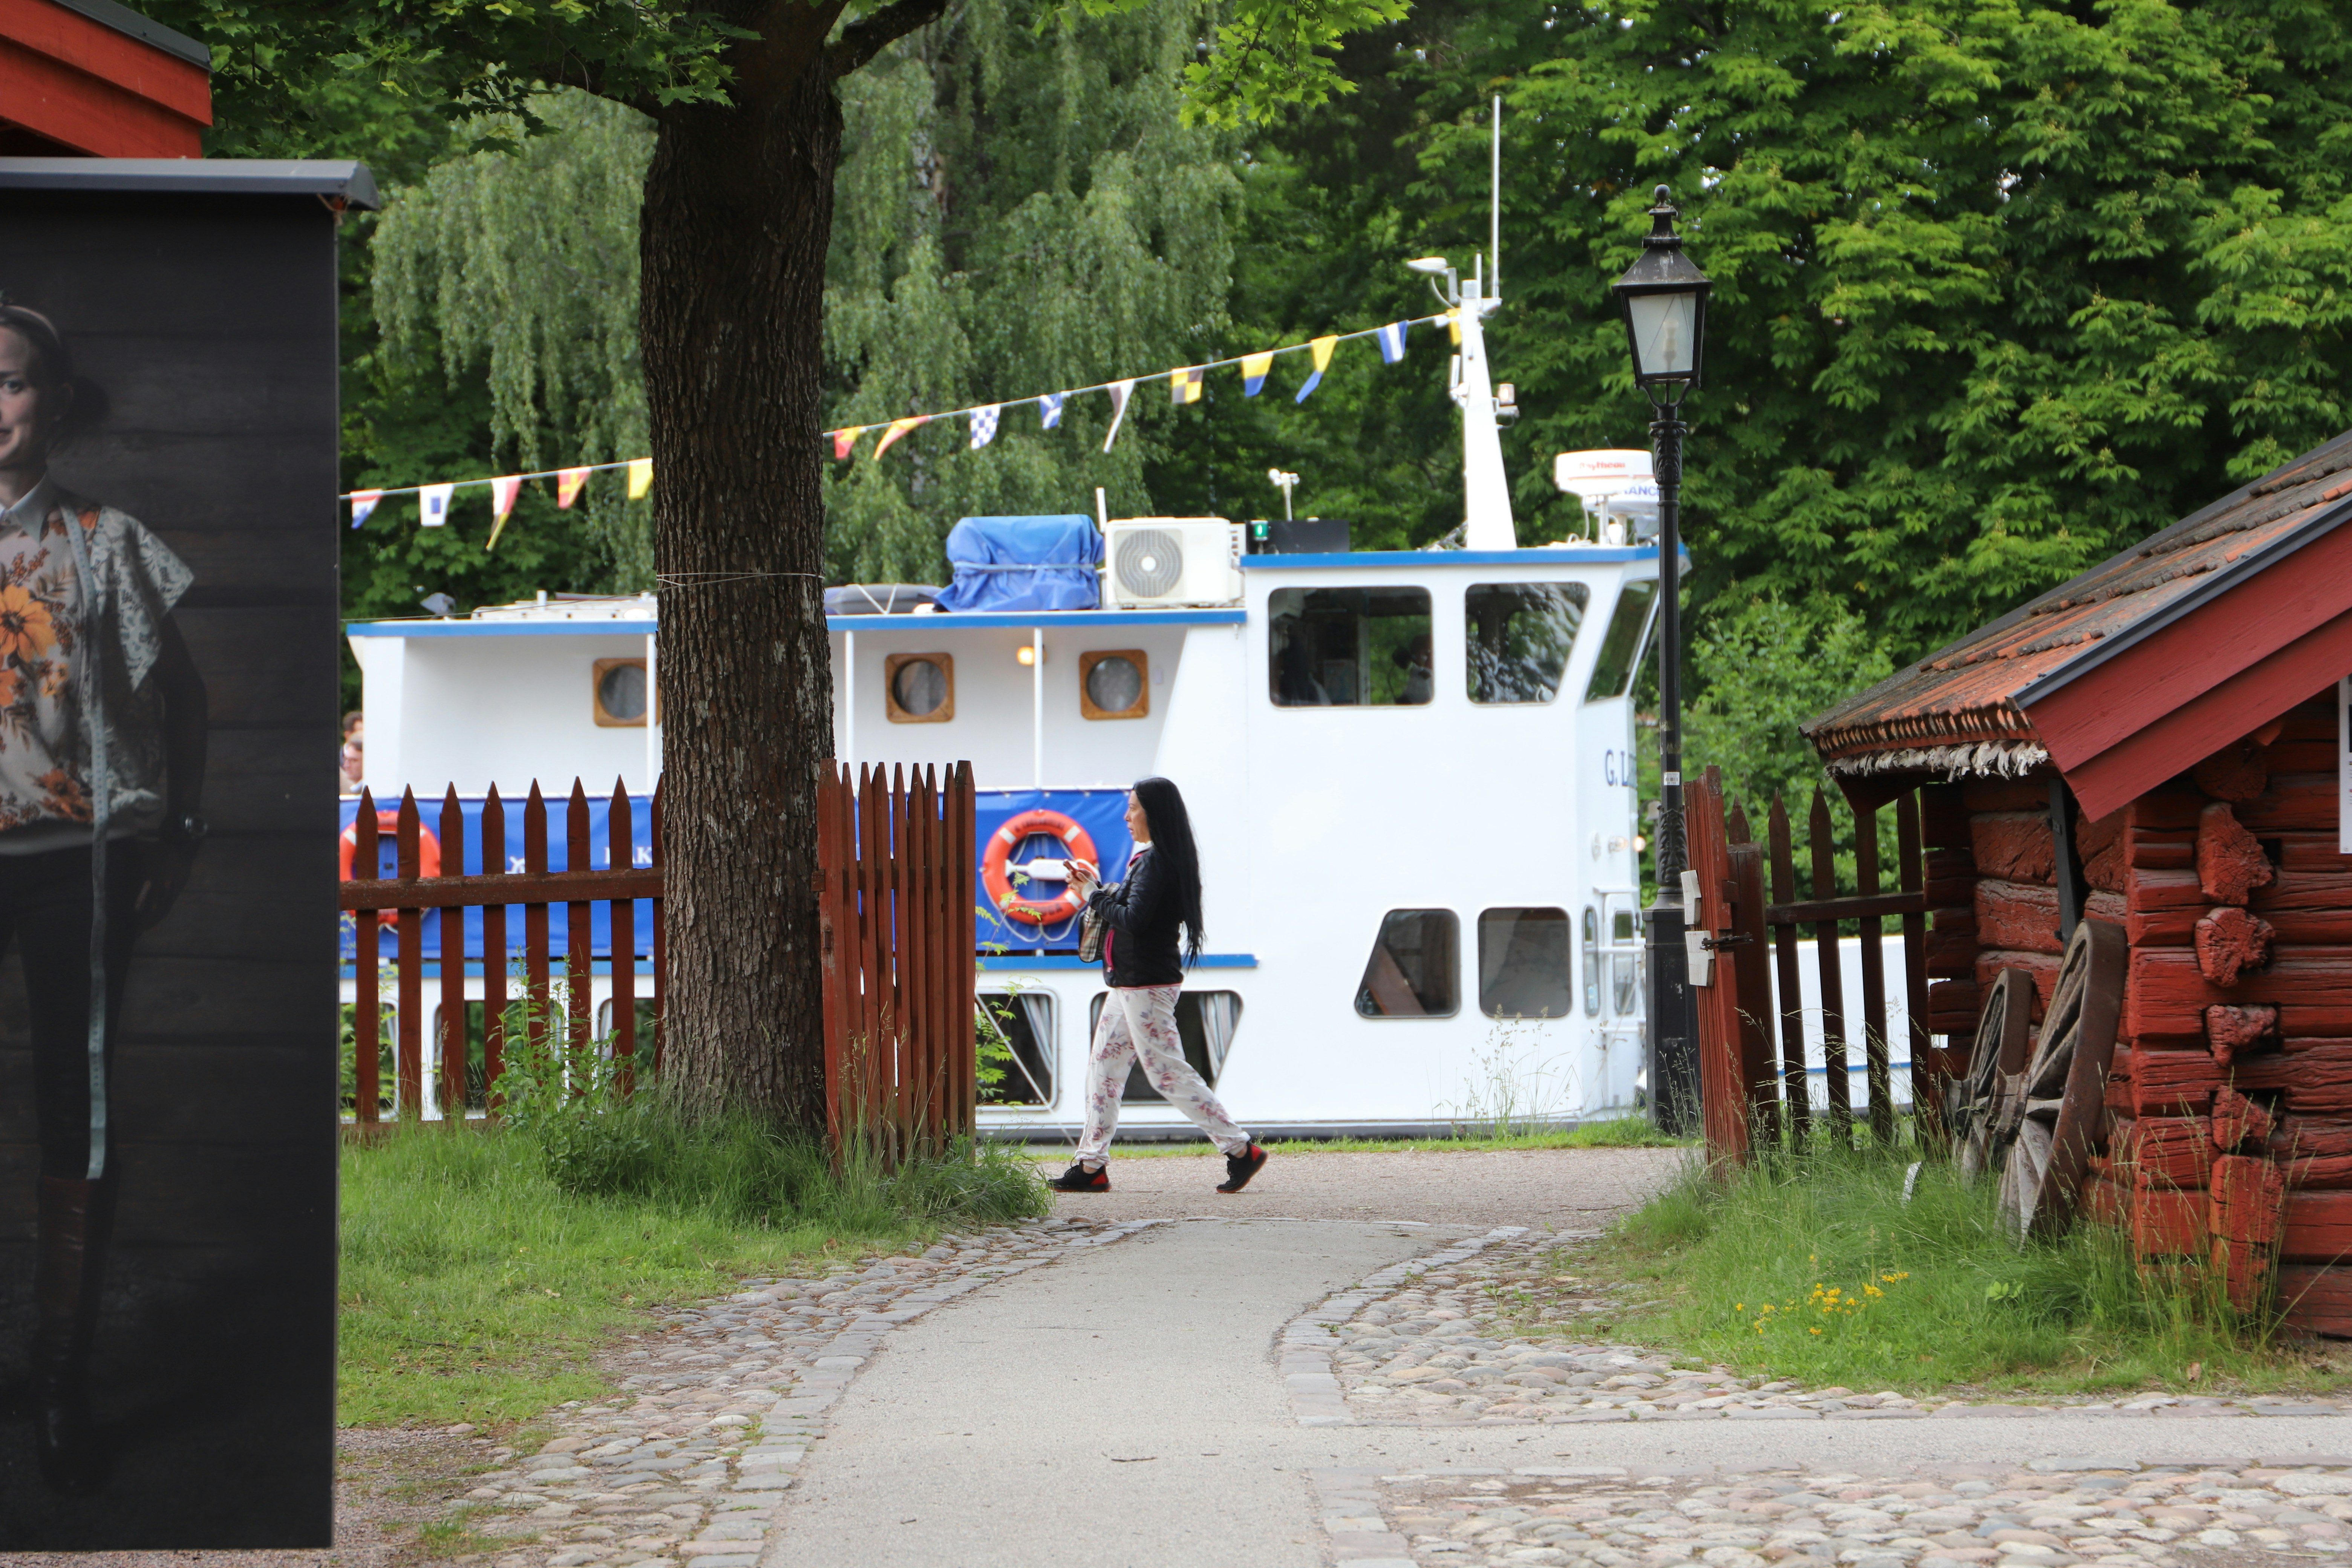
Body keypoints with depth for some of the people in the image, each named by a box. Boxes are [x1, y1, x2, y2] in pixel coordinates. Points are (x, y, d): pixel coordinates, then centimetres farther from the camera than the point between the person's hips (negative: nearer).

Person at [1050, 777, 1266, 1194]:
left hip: (1147, 984, -11)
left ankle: (1240, 1149, -4)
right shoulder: (1150, 858, 15)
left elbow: (1134, 919, -25)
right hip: (1130, 983, 11)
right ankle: (1091, 1166, 12)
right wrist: (1095, 888, 9)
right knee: (1103, 1066, 10)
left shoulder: (1155, 862, -17)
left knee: (1167, 1071, -8)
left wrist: (1095, 894, -13)